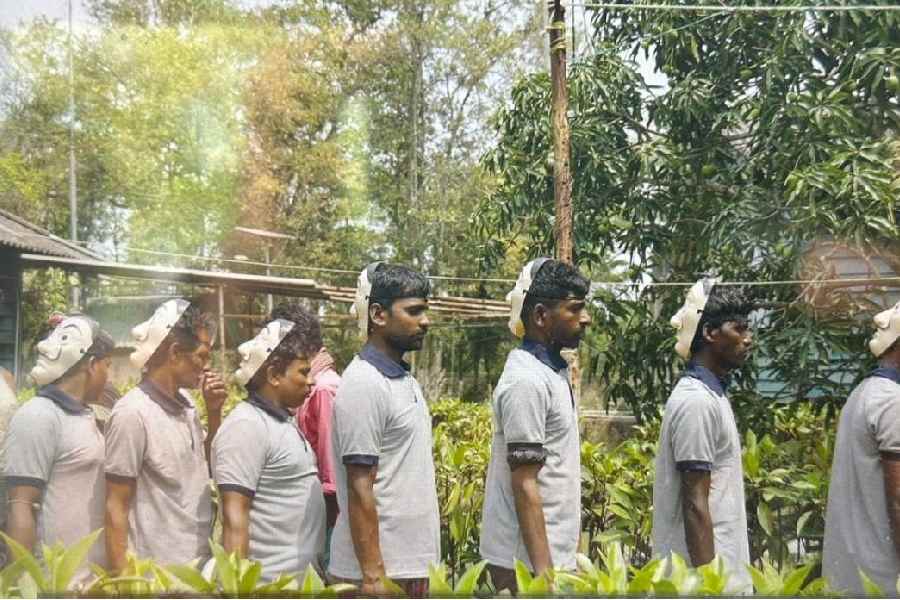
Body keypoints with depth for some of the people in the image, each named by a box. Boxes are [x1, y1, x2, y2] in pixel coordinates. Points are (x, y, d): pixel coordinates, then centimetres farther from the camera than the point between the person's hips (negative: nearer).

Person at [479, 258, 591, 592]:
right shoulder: (527, 380, -18)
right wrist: (543, 570, -21)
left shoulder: (552, 372, 10)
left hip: (553, 553, 9)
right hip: (528, 561, -9)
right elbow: (524, 484, -20)